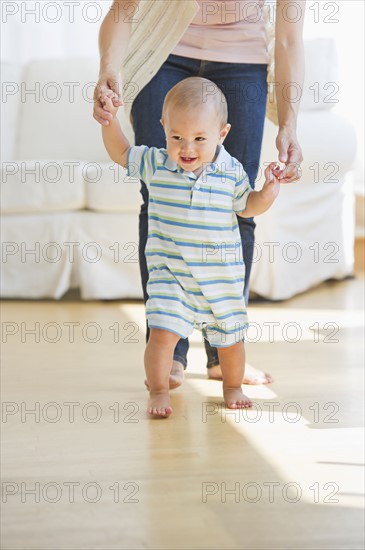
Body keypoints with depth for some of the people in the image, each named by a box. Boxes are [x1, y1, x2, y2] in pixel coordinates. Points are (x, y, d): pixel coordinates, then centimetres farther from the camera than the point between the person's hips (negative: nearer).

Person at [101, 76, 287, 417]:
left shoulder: (231, 172, -5)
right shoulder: (155, 164, -6)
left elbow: (247, 207, 9)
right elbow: (120, 153, 9)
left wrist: (269, 189, -9)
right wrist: (110, 121, -5)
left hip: (222, 276, 1)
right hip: (169, 273, -1)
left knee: (229, 337, 13)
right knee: (162, 332, -16)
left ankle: (232, 387, 37)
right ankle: (159, 392, 2)